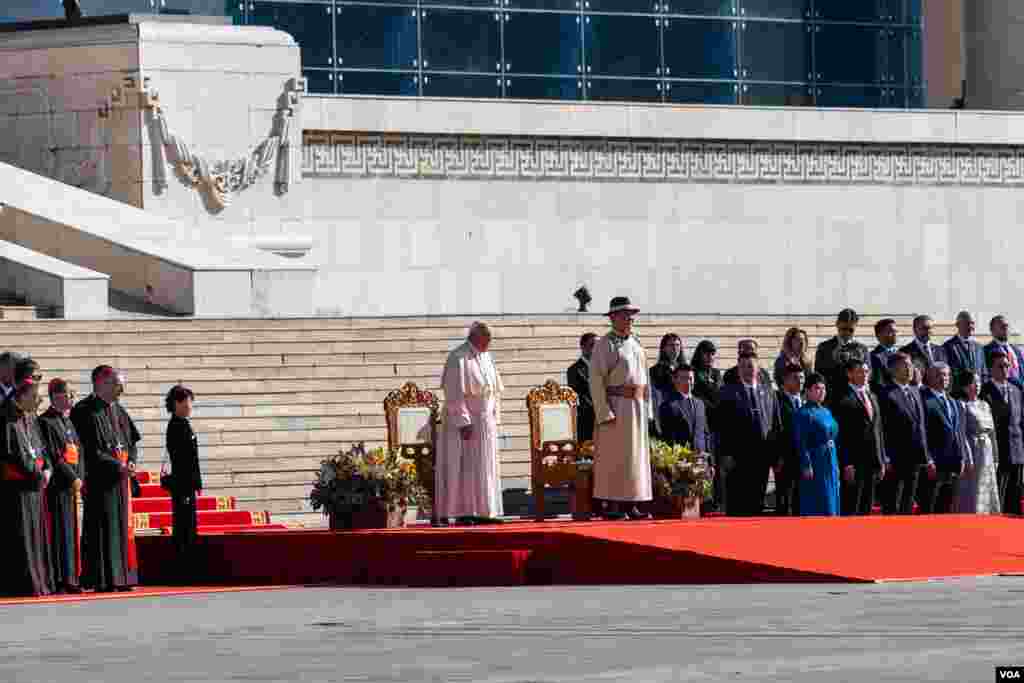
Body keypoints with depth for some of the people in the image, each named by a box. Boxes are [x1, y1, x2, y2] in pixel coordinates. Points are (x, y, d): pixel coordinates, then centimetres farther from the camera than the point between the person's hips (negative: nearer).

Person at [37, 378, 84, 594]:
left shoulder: (68, 422, 18)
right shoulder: (46, 422, -8)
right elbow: (53, 456, -14)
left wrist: (79, 479, 3)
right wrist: (72, 479, -14)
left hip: (72, 485, 8)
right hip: (57, 485, -8)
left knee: (72, 531, 9)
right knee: (60, 530, -8)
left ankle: (71, 578, 13)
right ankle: (60, 579, -8)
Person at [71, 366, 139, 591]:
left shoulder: (116, 410, 15)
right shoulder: (85, 412, -9)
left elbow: (129, 440, 20)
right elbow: (90, 450, -15)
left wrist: (130, 462, 0)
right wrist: (118, 466, -19)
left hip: (120, 477, 8)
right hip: (99, 479, -8)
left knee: (122, 527, 8)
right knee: (101, 529, -7)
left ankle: (120, 577, 12)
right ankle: (101, 579, -5)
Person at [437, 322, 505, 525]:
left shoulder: (485, 357, 11)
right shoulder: (458, 359, -14)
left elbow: (494, 390, 18)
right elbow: (455, 394, -18)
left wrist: (495, 418, 11)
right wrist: (463, 423, -22)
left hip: (485, 422, 8)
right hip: (465, 420, -8)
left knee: (486, 468, 7)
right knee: (464, 467, -6)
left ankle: (481, 511, 10)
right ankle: (462, 512, -4)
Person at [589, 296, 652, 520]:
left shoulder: (636, 343, 16)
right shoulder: (605, 344, -6)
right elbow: (596, 380, -11)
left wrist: (646, 407, 12)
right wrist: (604, 413, -18)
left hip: (637, 407, 7)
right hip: (615, 406, -7)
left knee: (636, 455, 7)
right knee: (614, 457, -5)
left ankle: (630, 505, 11)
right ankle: (612, 505, -3)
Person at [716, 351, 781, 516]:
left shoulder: (768, 392, 11)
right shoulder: (729, 392, 0)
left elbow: (777, 425, 12)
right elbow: (723, 426, -3)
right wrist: (725, 454, -11)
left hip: (762, 457, 4)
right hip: (738, 457, -3)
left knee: (757, 502, 8)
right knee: (736, 503, -3)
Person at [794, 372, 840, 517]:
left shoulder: (826, 412, 14)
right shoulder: (804, 413, -10)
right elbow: (801, 442, -14)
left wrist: (836, 465, 16)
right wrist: (806, 466, -19)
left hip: (830, 463, 8)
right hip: (815, 464, -8)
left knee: (831, 505, 9)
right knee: (817, 509, -6)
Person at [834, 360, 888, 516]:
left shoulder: (872, 397, 18)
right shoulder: (844, 399, -7)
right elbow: (842, 434, -12)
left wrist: (883, 461, 15)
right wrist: (847, 464, -17)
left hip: (873, 462, 8)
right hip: (855, 463, -8)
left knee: (867, 509, 9)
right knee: (850, 508, -6)